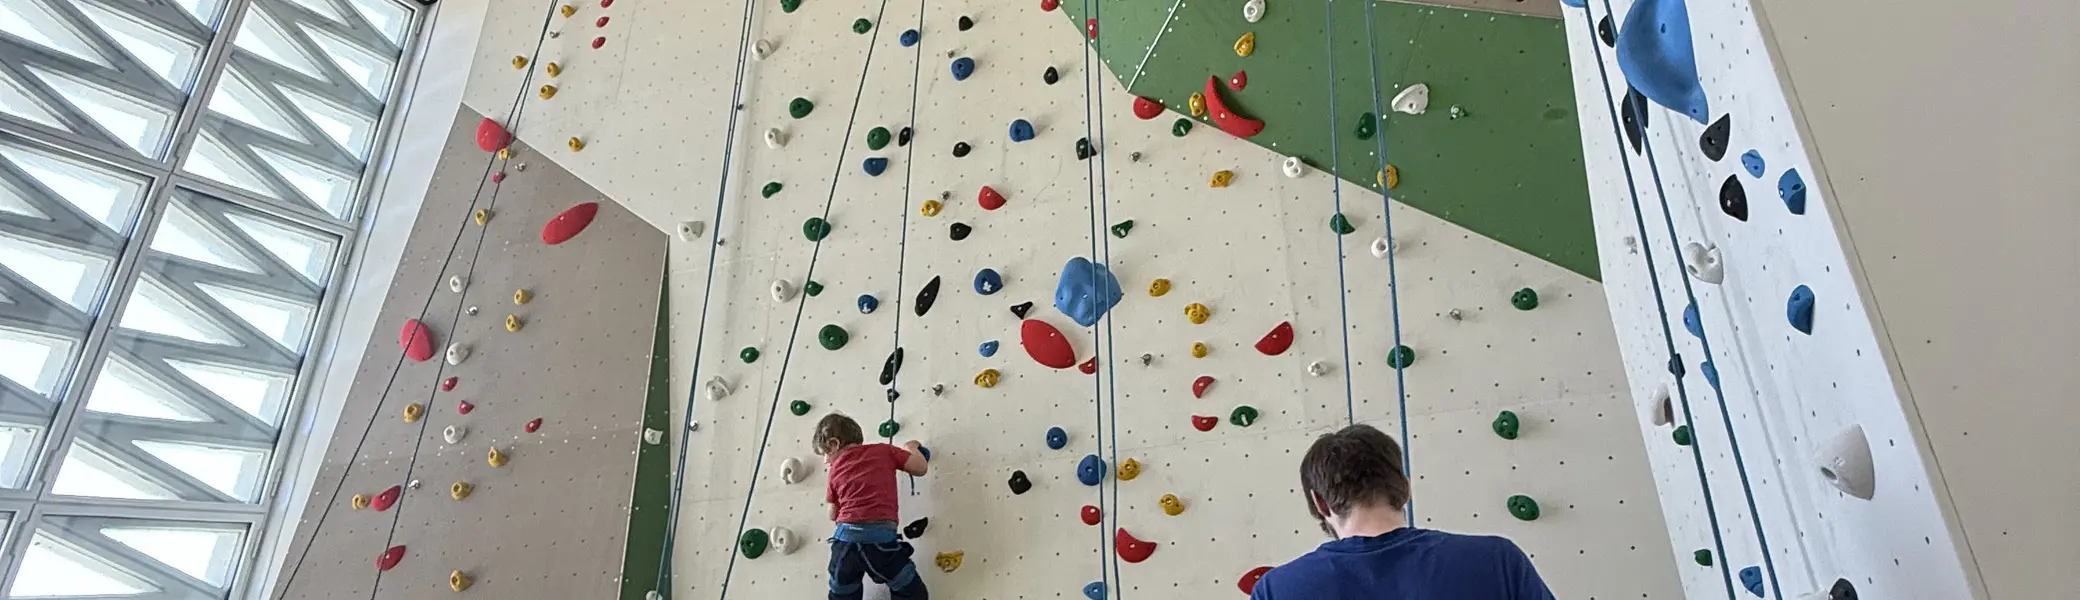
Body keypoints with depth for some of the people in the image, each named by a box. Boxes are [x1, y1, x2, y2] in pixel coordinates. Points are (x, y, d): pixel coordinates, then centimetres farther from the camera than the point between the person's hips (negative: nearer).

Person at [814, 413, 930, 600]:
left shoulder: (835, 469, 15)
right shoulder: (883, 450, 11)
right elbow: (920, 468, 10)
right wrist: (911, 448, 32)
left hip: (845, 539, 3)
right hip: (881, 537, -2)